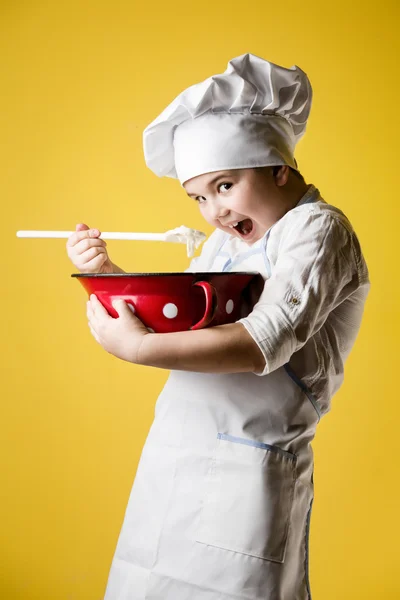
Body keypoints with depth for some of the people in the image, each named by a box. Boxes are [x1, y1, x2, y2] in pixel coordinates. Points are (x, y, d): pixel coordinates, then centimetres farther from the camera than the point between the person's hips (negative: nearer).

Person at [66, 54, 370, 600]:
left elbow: (266, 342, -23)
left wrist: (138, 347, -24)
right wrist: (108, 273, 7)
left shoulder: (318, 227, -10)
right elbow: (173, 314, 22)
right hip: (175, 454, 8)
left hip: (248, 470, -8)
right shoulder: (226, 240, 16)